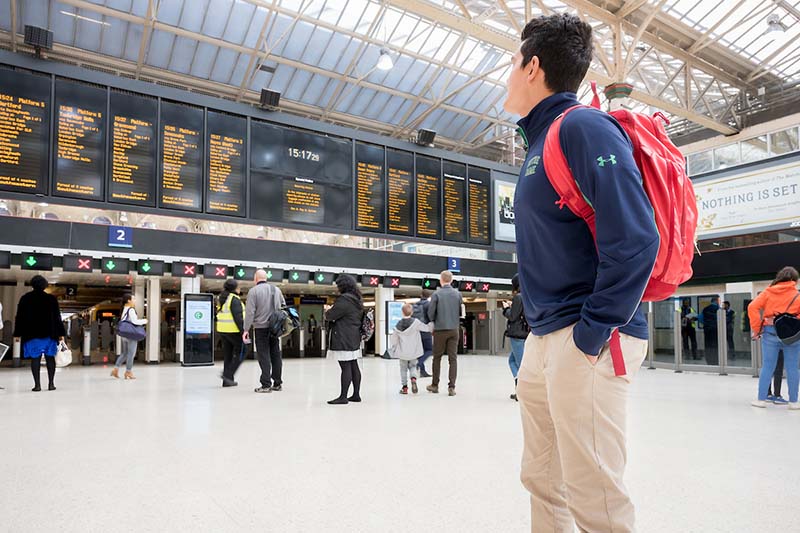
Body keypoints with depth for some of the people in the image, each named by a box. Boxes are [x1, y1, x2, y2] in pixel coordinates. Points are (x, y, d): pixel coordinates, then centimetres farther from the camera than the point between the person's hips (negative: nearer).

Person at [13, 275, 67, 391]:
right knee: (50, 358, 6)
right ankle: (51, 383, 5)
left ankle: (37, 384, -3)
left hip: (31, 334, 0)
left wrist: (18, 333, 8)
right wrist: (61, 333, 6)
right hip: (49, 333, 1)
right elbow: (57, 317, 2)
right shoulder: (51, 299, 2)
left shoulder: (25, 298, 1)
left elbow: (19, 317, 2)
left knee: (35, 358, 0)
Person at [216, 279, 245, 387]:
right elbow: (238, 317, -19)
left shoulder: (222, 299, 14)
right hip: (233, 330, -8)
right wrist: (243, 331, -18)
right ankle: (228, 375, -4)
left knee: (228, 355, 13)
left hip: (222, 330, 9)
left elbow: (218, 315, 17)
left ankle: (227, 380, 15)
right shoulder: (234, 299, -13)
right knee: (240, 353, 4)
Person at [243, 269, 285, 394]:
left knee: (264, 356, 0)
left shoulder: (253, 291, -8)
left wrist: (246, 329, -7)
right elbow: (283, 306, 13)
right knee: (276, 354, 11)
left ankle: (266, 384, 0)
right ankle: (277, 383, 16)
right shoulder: (276, 289, 8)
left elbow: (250, 312, -11)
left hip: (261, 327, -5)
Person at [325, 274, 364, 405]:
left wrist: (327, 313, 8)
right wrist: (332, 314, 16)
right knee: (354, 366, 11)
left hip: (344, 339, -10)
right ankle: (356, 394, 17)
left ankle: (343, 397, -4)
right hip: (354, 338, 10)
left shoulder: (344, 299, -16)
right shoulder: (358, 300, 14)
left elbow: (330, 315, -14)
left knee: (346, 367, -7)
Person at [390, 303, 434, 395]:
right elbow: (427, 328, -6)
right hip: (413, 351, -1)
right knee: (413, 366, 16)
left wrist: (393, 349, 17)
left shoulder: (398, 325, -3)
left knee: (403, 368, 13)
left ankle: (404, 387, 13)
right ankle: (413, 379, -11)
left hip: (402, 352, 1)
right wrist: (432, 323, 11)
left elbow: (394, 339, 3)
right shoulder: (415, 322, -12)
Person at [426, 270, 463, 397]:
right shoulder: (458, 294, 2)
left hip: (440, 330, -2)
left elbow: (431, 313, -7)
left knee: (437, 358, 11)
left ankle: (435, 385, 19)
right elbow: (461, 312, 5)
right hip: (454, 330, 2)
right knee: (453, 358, 4)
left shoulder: (437, 294, -8)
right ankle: (451, 387, -2)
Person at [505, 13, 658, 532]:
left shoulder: (583, 127, -11)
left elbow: (634, 240, -20)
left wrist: (593, 333, -17)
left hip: (586, 341, -9)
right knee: (542, 481, 18)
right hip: (543, 342, 9)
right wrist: (542, 334, 16)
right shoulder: (540, 142, 18)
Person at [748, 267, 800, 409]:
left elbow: (752, 307, -4)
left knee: (767, 366, 6)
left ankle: (761, 399, 7)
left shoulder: (768, 292, 6)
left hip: (770, 332, 1)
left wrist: (757, 328, 1)